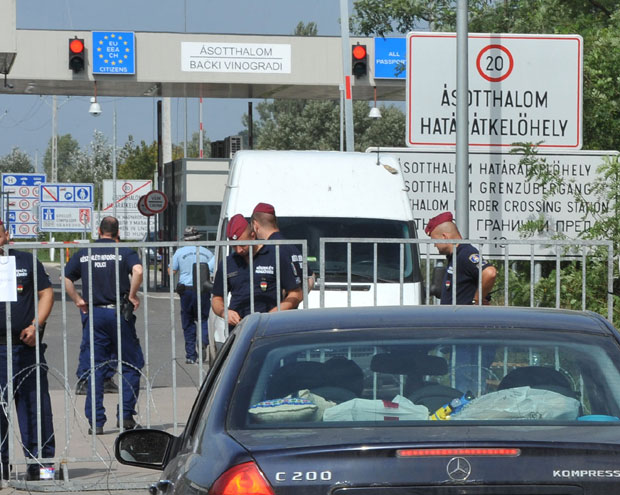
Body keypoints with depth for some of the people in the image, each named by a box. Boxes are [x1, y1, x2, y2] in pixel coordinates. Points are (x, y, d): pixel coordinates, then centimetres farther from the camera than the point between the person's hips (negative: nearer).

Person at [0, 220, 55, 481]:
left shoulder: (26, 261, 9)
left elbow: (46, 292, 8)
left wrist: (36, 325, -4)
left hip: (27, 345, 1)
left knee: (35, 405, 3)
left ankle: (40, 461, 10)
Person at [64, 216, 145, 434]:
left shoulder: (83, 254, 8)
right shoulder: (124, 252, -3)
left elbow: (66, 278, 5)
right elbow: (138, 271, -20)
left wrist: (78, 300, 9)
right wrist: (132, 295, -9)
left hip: (93, 314, 3)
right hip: (118, 312, -3)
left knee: (96, 368, 7)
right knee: (132, 364, 8)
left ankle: (95, 421, 3)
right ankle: (125, 416, 2)